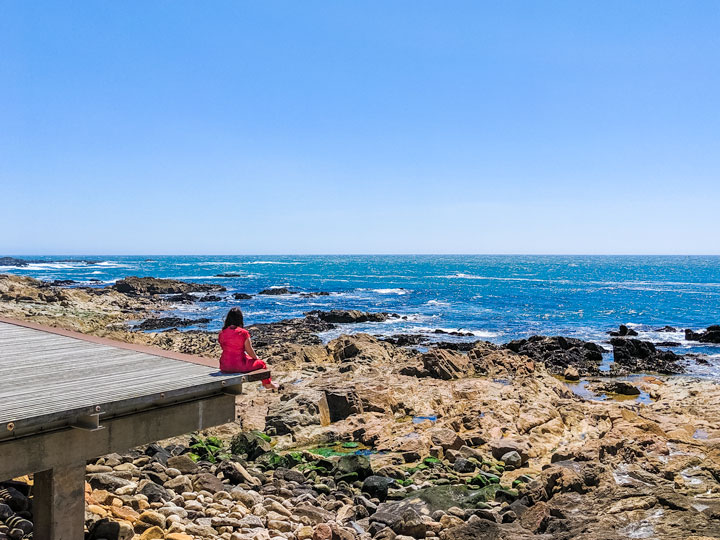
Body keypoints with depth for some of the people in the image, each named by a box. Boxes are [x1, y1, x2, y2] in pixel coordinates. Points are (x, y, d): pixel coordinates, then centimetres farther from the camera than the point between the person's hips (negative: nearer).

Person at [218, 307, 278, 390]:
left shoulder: (222, 333, -1)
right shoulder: (243, 333, -15)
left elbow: (224, 349, 11)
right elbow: (249, 351, -8)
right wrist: (256, 357, 16)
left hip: (225, 367, 5)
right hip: (240, 366, -5)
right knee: (261, 363, 22)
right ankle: (267, 383, 44)